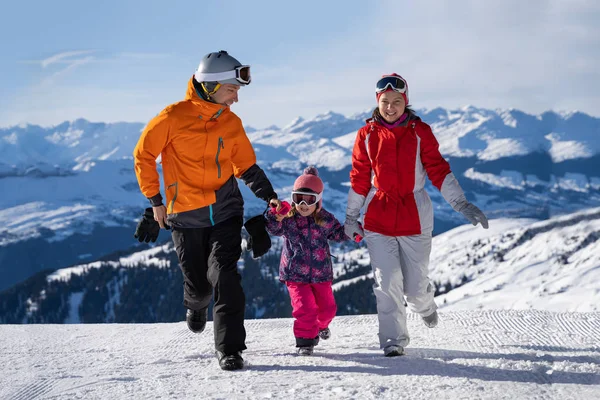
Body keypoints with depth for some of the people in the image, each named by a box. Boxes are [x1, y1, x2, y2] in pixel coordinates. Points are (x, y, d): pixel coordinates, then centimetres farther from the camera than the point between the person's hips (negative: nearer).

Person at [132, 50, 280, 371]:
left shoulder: (231, 123, 2)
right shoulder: (174, 118, -11)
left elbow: (246, 166, 12)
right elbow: (143, 155, -1)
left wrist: (269, 196, -3)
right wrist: (155, 201, -1)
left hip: (225, 211, 2)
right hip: (185, 217, -2)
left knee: (224, 275, -15)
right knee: (198, 285, 5)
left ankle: (229, 348, -8)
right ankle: (196, 304, 44)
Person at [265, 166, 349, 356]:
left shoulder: (325, 219, -2)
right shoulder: (287, 218, -9)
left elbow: (338, 233, 8)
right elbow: (274, 229, -23)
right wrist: (275, 217, -44)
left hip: (321, 273, 3)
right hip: (295, 274, -3)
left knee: (327, 307, 15)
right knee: (304, 308, -14)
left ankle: (321, 325, 48)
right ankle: (305, 339, 3)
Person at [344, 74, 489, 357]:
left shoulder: (420, 132, 0)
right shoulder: (367, 134, 3)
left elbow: (438, 170, -2)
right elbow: (359, 179, 11)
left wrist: (461, 204, -12)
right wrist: (351, 217, 14)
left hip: (415, 215, 0)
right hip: (378, 218, 1)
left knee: (415, 285, 3)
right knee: (387, 283, -9)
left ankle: (424, 305, 39)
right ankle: (393, 341, 3)